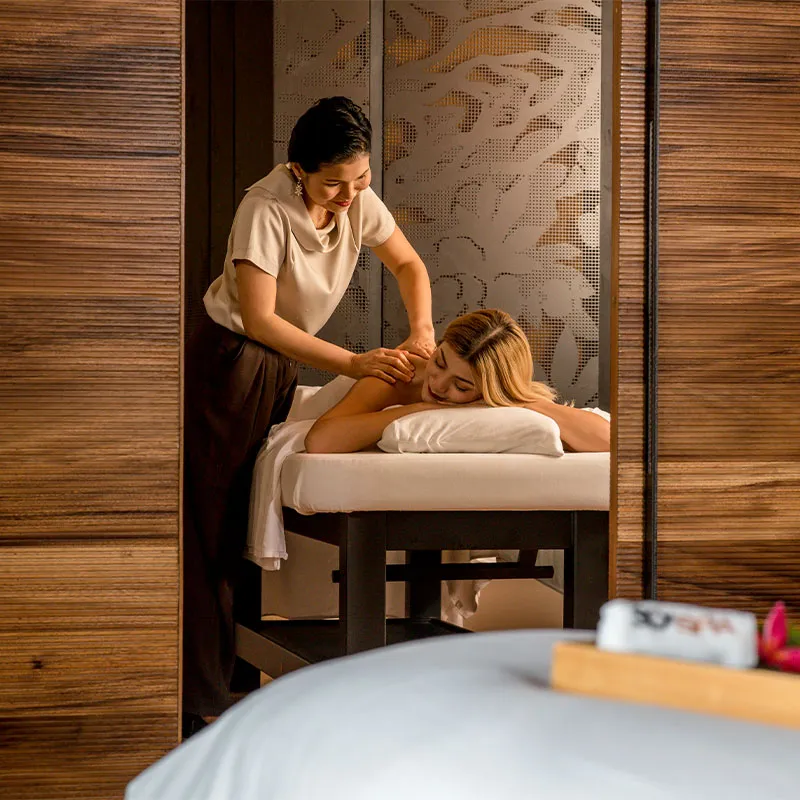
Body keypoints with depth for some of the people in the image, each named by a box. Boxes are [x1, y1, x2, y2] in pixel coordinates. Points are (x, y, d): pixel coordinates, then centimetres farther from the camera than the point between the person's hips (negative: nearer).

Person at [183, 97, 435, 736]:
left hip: (284, 363, 7)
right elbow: (259, 319, -27)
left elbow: (408, 264, 9)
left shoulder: (359, 201, -7)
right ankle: (202, 703, -4)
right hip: (229, 363, -7)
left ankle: (234, 672, 20)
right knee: (213, 532, -6)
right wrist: (353, 363, -30)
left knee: (255, 521, 10)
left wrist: (421, 334, -8)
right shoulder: (266, 209, -26)